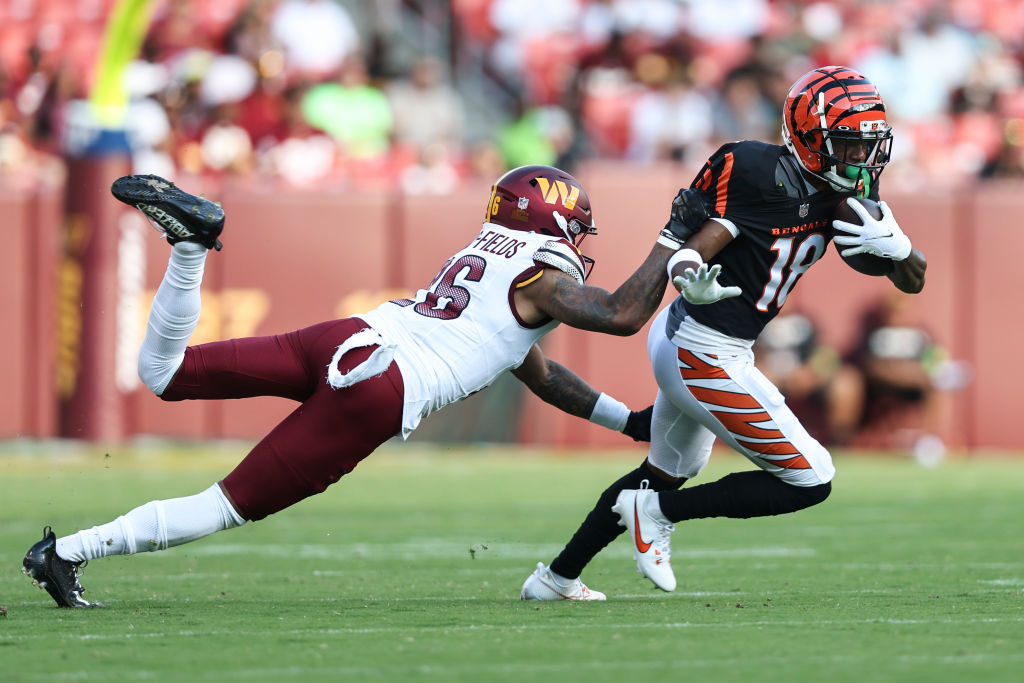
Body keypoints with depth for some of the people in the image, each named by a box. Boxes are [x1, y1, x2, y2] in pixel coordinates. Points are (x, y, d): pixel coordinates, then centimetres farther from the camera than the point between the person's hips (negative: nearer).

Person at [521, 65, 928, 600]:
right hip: (705, 355, -10)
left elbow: (913, 281, 3)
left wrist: (896, 245, -20)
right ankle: (657, 513, 2)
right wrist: (692, 279, -46)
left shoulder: (846, 193, 0)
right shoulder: (758, 175, -22)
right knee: (809, 481, -5)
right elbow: (688, 253, -23)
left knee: (668, 471, 29)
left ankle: (555, 578, 41)